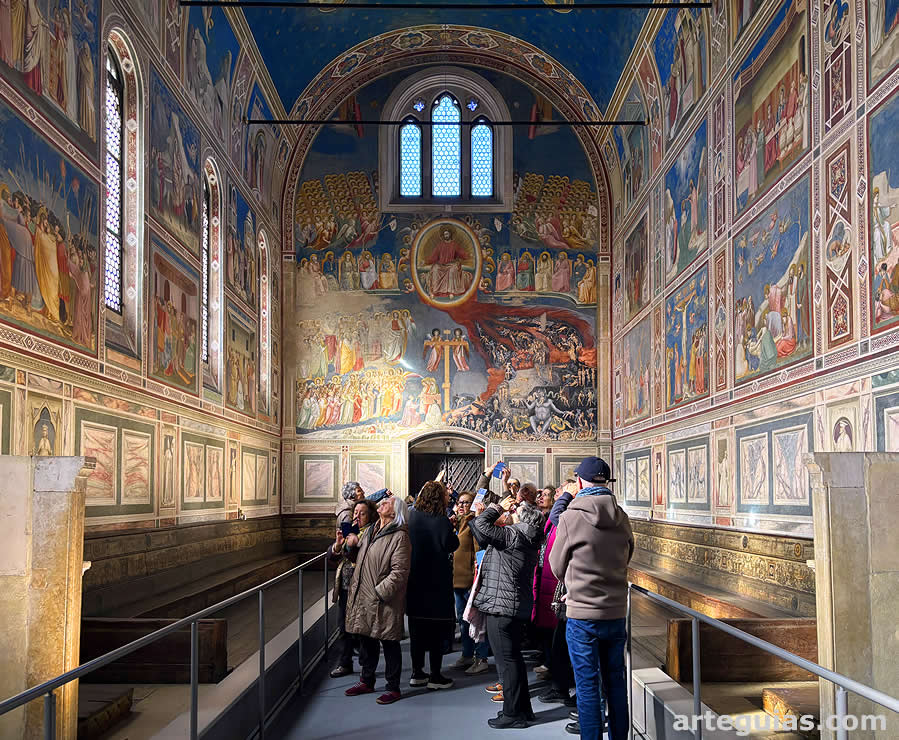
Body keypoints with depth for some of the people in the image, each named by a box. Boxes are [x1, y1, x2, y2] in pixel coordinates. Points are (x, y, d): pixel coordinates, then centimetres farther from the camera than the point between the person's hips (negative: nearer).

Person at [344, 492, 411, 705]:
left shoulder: (400, 537, -13)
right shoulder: (370, 530, 12)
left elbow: (399, 571, -19)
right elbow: (359, 557, 29)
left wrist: (380, 592, -20)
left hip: (384, 602, -8)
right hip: (362, 597, 8)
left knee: (389, 644, 2)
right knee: (366, 640, 18)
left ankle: (393, 688, 13)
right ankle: (366, 681, 33)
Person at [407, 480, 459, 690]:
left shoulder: (411, 516, -3)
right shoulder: (441, 521, -17)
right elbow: (452, 545, -9)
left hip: (415, 581, 5)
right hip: (437, 583, -5)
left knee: (416, 628, 13)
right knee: (437, 630, 4)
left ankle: (417, 673, 21)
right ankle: (435, 677, 9)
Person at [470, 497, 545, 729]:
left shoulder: (512, 534, -18)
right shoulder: (528, 539, 11)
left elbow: (482, 525, -20)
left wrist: (498, 507, -6)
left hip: (502, 606, -10)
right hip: (519, 607, 10)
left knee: (506, 660, -2)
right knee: (513, 658, 18)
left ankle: (513, 714, 4)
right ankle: (523, 708, 27)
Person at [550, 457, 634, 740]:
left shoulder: (571, 518, -12)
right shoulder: (622, 518, 1)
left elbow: (557, 568, -1)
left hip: (582, 614, -5)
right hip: (617, 612, 5)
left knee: (588, 686, 3)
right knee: (615, 682, 15)